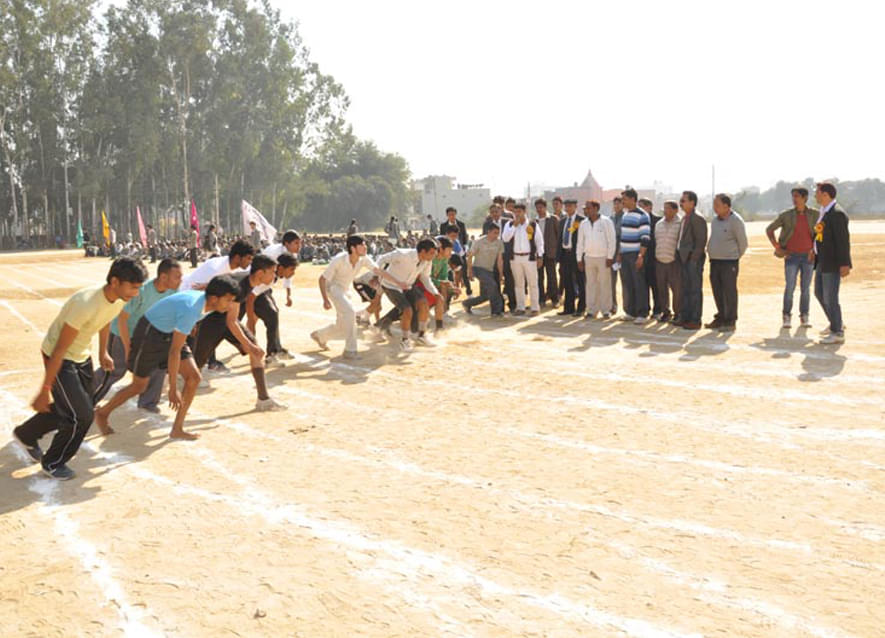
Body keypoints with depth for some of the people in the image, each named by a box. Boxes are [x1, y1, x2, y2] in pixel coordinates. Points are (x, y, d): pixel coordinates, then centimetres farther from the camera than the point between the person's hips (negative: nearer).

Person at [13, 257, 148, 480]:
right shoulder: (86, 304, -36)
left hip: (82, 356, 8)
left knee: (85, 407, 17)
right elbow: (59, 350, -28)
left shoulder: (119, 300, -12)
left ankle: (26, 434, 39)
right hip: (59, 358, -8)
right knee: (80, 416, -9)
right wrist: (45, 390, -23)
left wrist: (103, 352, 21)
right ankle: (53, 463, 16)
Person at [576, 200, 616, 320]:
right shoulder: (583, 224, 8)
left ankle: (606, 310, 4)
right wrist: (579, 259, 8)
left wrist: (610, 257, -10)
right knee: (590, 285, 4)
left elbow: (612, 240, -5)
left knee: (605, 284, -1)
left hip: (603, 258, -4)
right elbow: (580, 242, 12)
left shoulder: (606, 222, -4)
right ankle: (592, 310, 9)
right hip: (588, 258, 4)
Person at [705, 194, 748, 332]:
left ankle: (730, 322, 3)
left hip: (729, 262, -7)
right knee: (717, 292, 10)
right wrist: (710, 251, 13)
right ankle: (720, 318, 21)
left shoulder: (735, 220, -11)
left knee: (729, 292, -3)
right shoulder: (715, 220, 11)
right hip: (714, 261, 7)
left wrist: (735, 257, 2)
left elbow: (743, 242, -6)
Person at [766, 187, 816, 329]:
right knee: (789, 288, -4)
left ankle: (804, 317, 13)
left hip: (808, 256, 1)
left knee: (805, 288, 5)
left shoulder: (814, 214, -1)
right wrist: (777, 248, -1)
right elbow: (769, 229, 5)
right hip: (792, 256, -1)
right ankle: (787, 318, 4)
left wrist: (816, 249, 3)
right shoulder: (786, 215, -3)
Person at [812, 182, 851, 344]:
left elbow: (843, 240, -21)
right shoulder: (823, 211, 11)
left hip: (833, 262, -10)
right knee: (819, 293, 19)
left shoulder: (837, 214, -18)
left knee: (830, 298, -5)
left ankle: (837, 333, 4)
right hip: (822, 261, 10)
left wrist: (844, 264, -23)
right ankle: (836, 323, 33)